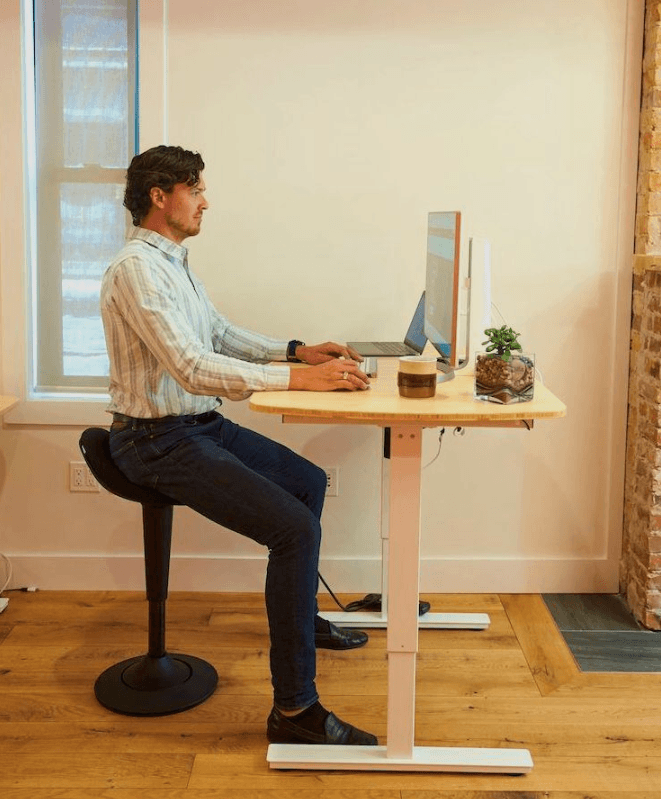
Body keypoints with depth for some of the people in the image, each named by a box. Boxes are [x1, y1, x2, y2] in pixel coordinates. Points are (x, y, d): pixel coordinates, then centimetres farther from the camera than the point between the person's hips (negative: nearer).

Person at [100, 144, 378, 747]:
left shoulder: (173, 263, 13)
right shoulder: (136, 269, -20)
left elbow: (223, 335, 19)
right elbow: (193, 368, -30)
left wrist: (299, 350, 6)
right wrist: (298, 377, -33)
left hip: (202, 425, 11)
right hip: (160, 442, -11)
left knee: (310, 482, 22)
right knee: (296, 528, -21)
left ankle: (300, 613, 41)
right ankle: (294, 710, -15)